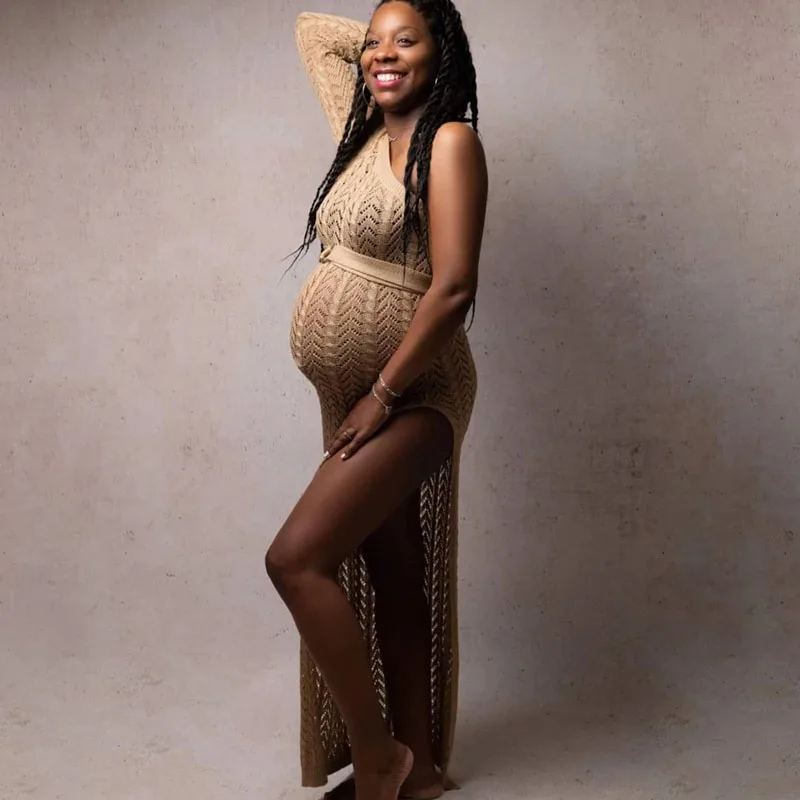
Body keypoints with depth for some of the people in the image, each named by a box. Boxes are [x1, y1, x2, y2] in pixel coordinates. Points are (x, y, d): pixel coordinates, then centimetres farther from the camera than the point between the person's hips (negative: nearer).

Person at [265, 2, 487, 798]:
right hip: (355, 400, 8)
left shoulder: (449, 141, -9)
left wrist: (383, 392, -18)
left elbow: (453, 287, -19)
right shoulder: (364, 133, 12)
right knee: (388, 579, 12)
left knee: (296, 558, -17)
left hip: (409, 396, -8)